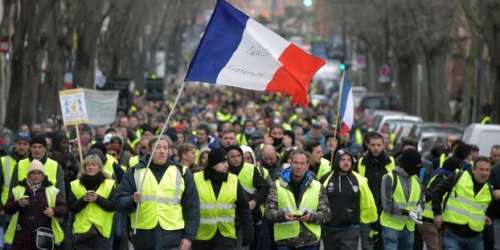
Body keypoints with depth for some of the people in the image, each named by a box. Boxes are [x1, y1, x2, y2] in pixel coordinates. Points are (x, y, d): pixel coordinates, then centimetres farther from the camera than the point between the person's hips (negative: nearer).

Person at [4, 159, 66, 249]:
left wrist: (54, 211, -20)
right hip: (22, 236, 1)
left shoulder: (53, 191, 4)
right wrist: (17, 204, -16)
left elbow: (63, 208, 1)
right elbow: (7, 209, 4)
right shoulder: (17, 190, 7)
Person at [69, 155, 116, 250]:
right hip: (82, 231, 1)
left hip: (102, 230, -1)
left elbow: (113, 206, -5)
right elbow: (72, 208, 2)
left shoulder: (109, 184, 3)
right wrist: (83, 199, -15)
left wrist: (98, 198, -17)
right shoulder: (76, 185, 7)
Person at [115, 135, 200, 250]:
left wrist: (188, 236, 0)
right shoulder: (134, 172, 6)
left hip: (172, 237, -1)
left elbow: (192, 207, 7)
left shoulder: (181, 172, 6)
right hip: (144, 236, 1)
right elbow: (120, 201, 4)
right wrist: (133, 200, -19)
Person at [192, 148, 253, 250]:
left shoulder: (234, 181, 3)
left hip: (226, 236, 0)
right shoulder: (196, 180, -4)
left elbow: (243, 208, 9)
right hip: (201, 237, 0)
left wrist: (248, 231, 4)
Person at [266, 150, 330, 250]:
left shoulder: (317, 187, 7)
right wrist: (283, 215, -22)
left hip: (310, 242, 1)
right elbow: (269, 212, 0)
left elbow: (326, 213, 5)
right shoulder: (277, 185, 4)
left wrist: (311, 216, -16)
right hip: (285, 242, -1)